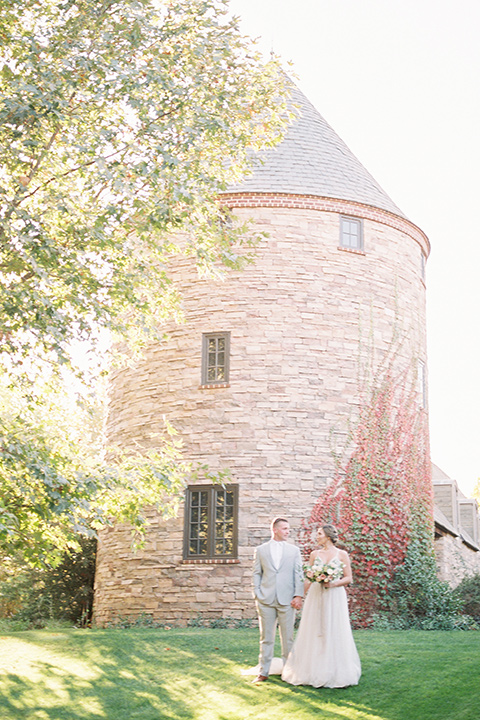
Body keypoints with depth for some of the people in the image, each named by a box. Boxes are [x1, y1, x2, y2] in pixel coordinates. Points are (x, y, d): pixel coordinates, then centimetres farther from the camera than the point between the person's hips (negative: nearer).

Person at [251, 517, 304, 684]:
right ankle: (263, 673, 11)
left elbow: (298, 574, 5)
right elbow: (257, 574, 8)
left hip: (287, 600, 0)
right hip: (266, 600, 0)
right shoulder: (260, 550, 8)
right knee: (266, 638, 5)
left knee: (288, 637, 4)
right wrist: (257, 595, -1)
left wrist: (298, 596, -5)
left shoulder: (294, 550, 9)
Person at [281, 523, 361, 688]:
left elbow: (349, 578, 0)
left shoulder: (342, 554, 0)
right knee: (313, 633, 3)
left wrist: (333, 583, -14)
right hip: (315, 597, 3)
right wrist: (303, 596, 5)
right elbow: (308, 578, 10)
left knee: (334, 633, -1)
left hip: (334, 597, -3)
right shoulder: (315, 554, 8)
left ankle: (335, 672, 10)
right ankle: (313, 671, 12)